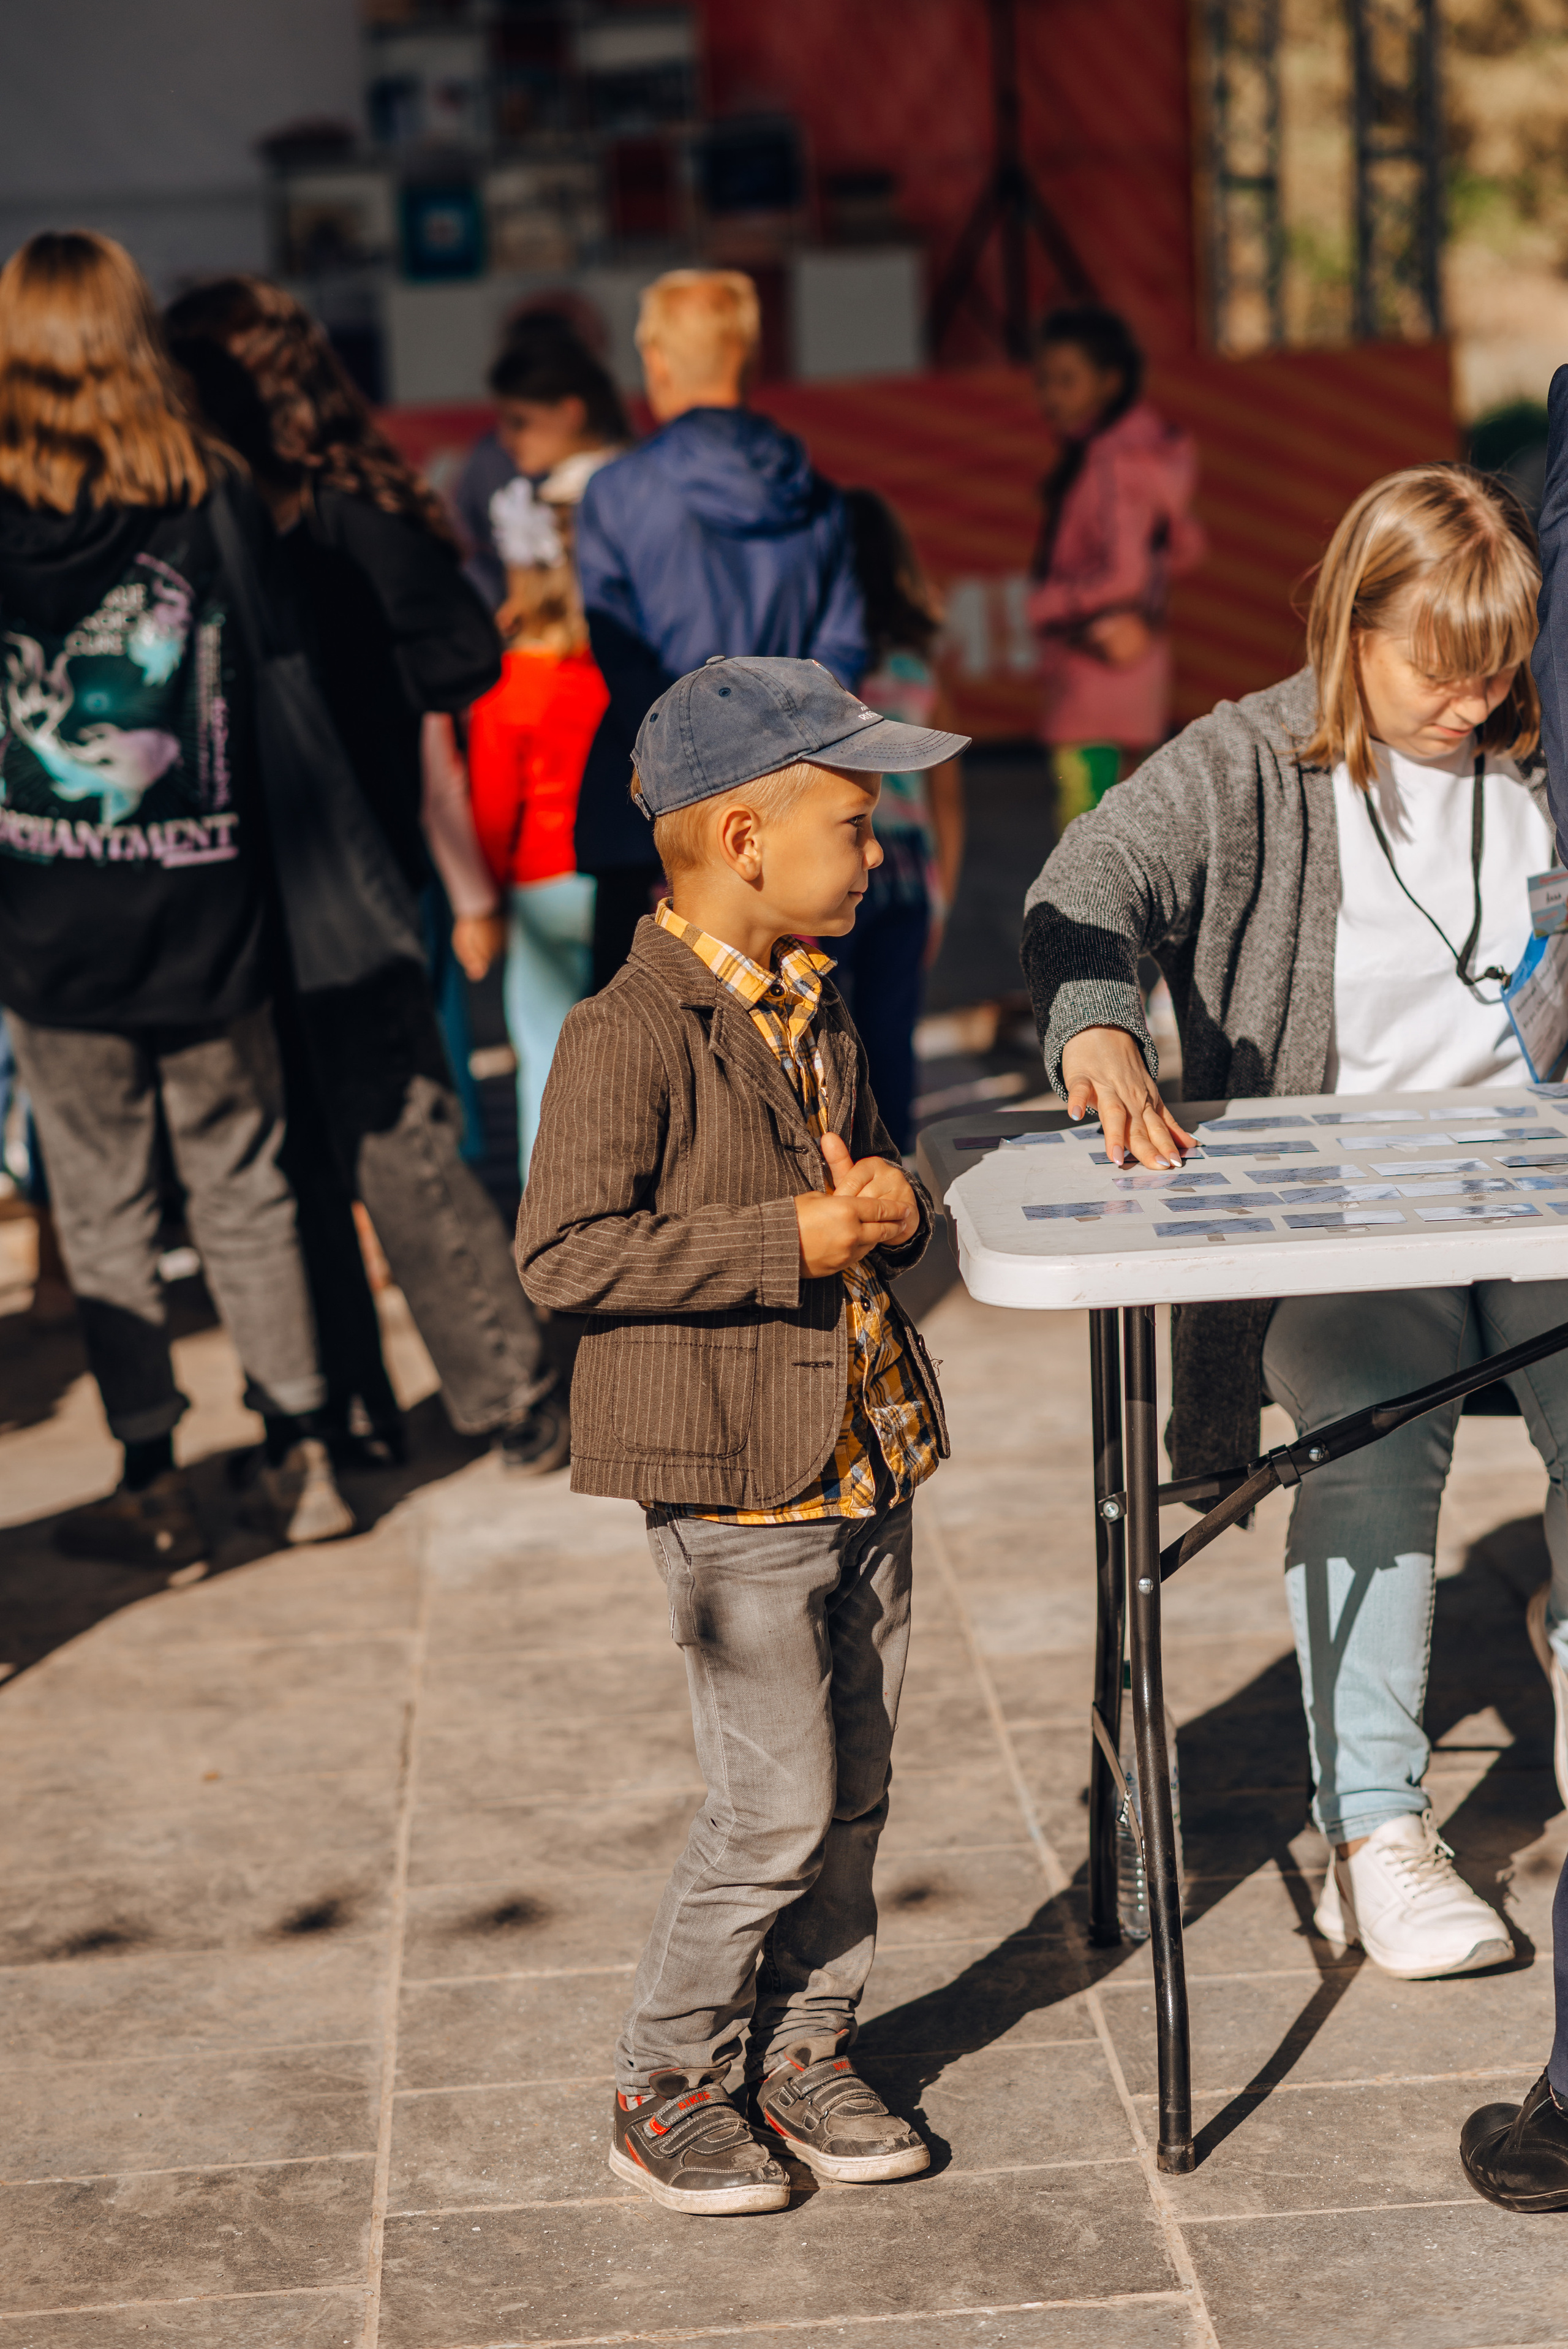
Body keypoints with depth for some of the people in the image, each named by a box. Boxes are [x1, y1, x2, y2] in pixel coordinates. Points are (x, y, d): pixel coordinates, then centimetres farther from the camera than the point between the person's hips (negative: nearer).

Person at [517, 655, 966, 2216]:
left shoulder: (817, 1015, 12)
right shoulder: (629, 1037, -15)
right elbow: (566, 1254, -20)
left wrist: (892, 1209, 2)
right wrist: (790, 1240, -21)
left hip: (863, 1462, 8)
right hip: (733, 1484, -8)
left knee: (853, 1790, 13)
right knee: (779, 1807, -4)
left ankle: (804, 2055, 29)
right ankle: (661, 2089, 14)